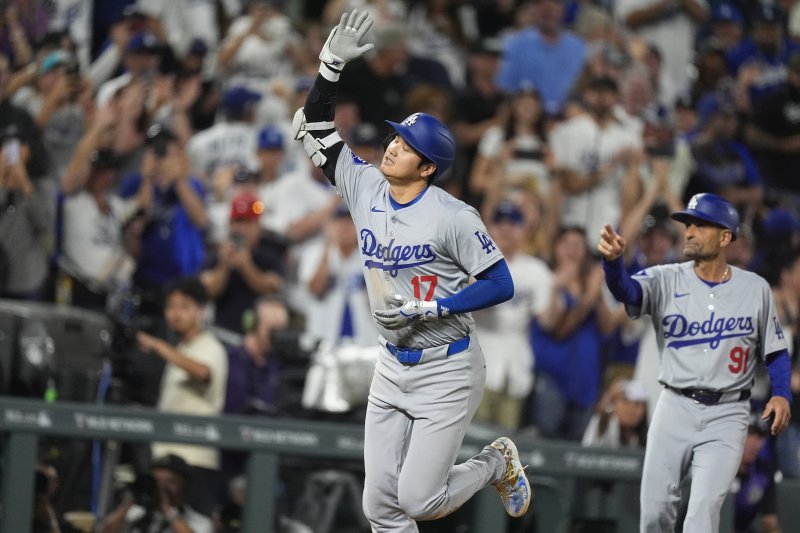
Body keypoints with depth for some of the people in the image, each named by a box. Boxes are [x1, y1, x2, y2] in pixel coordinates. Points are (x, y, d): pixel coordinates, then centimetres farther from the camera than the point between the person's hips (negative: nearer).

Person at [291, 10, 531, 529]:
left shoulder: (453, 216, -17)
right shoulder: (365, 187, 0)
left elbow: (501, 285, -18)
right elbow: (313, 127, 4)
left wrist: (426, 309, -23)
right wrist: (332, 64, -9)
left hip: (447, 372, -6)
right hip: (393, 366, 6)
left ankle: (497, 463, 20)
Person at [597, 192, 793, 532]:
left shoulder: (755, 289, 2)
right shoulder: (667, 281, -1)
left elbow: (775, 351, 9)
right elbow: (626, 290, -21)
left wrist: (781, 395, -9)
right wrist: (612, 260, -44)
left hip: (726, 415, -1)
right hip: (675, 409, 1)